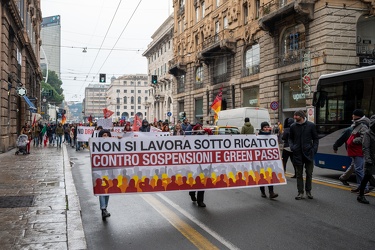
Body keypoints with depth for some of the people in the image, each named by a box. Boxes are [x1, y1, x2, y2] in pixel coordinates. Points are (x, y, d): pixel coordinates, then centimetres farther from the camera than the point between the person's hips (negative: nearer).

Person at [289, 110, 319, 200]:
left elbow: (315, 138, 5)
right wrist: (292, 146, -6)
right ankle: (300, 192, 13)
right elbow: (290, 138, 12)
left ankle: (308, 191, 21)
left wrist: (314, 149, -7)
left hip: (308, 153, -1)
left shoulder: (311, 125, -1)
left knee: (309, 173, 8)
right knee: (299, 174, 6)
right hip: (297, 154, 1)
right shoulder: (293, 126, 3)